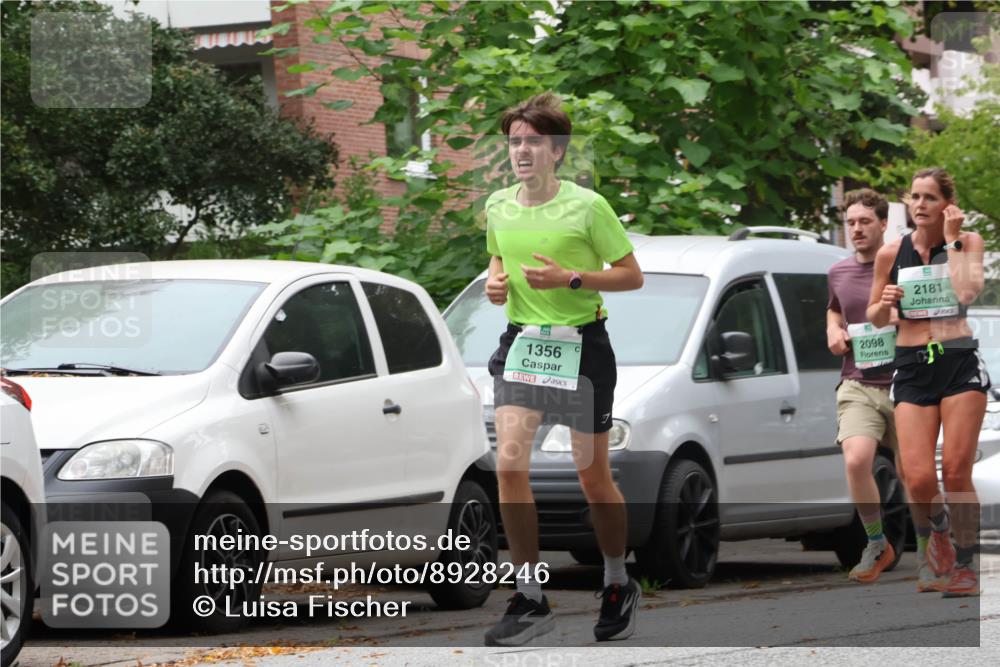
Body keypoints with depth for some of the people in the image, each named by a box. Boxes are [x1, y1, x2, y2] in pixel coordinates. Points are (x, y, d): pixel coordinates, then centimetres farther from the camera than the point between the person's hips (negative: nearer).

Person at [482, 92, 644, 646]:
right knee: (509, 464, -12)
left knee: (593, 475, 5)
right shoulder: (498, 207, 5)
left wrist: (571, 279, -18)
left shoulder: (587, 206, -9)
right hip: (520, 342, 4)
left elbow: (631, 275, -5)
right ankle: (529, 599, -5)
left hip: (581, 345, -4)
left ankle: (618, 585, 27)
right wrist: (496, 280, 1)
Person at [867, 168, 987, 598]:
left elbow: (967, 292, -18)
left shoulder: (968, 242, 2)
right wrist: (883, 304, -8)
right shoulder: (892, 254, 5)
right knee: (918, 479, -11)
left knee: (956, 473, -7)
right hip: (912, 368, 1)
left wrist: (951, 240, -13)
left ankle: (965, 569, 7)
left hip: (960, 364, -1)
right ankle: (939, 529, 23)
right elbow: (876, 320, 14)